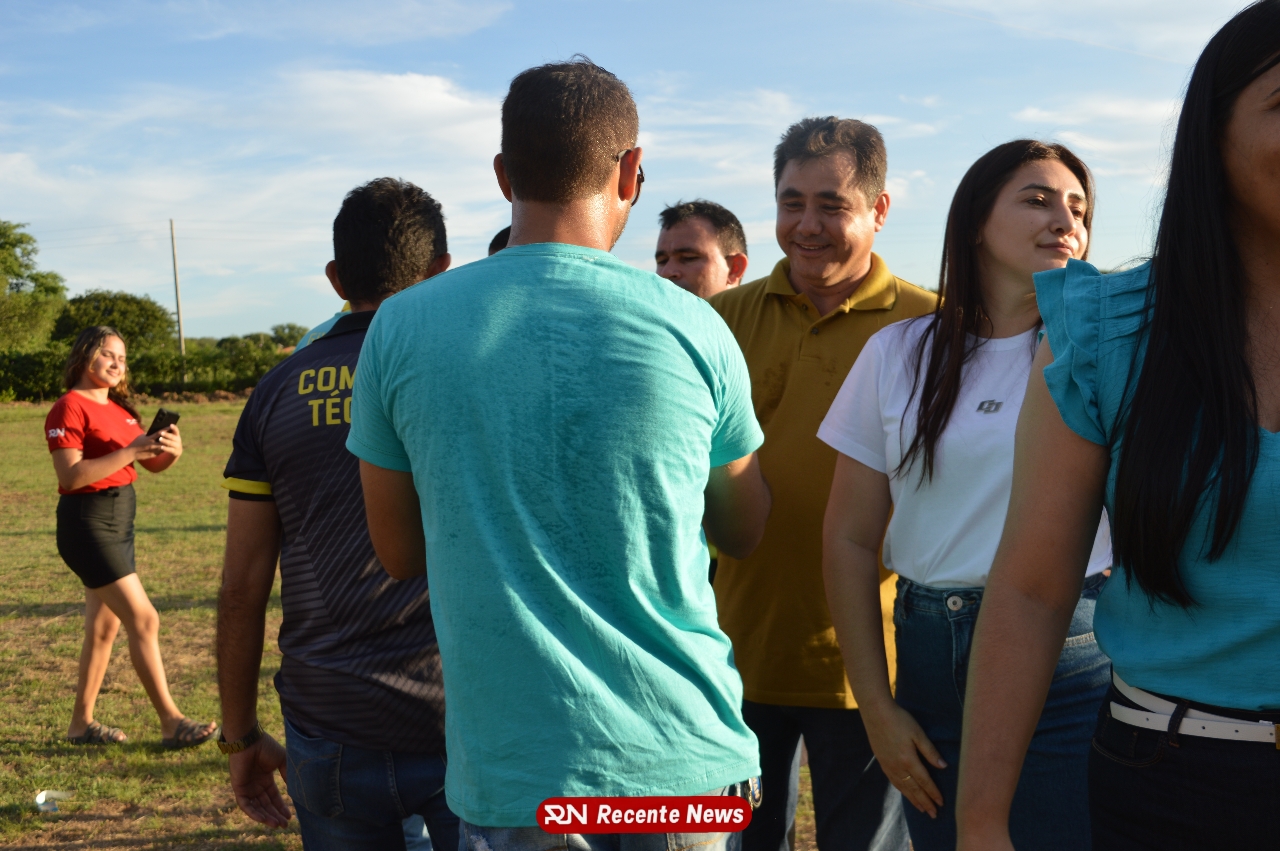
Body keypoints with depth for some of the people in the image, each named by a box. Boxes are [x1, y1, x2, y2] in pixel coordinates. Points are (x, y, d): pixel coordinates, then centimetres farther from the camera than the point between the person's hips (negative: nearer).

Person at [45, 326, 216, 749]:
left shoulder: (119, 409, 14)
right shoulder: (70, 408, -11)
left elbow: (153, 465, 12)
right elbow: (71, 476, -21)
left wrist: (170, 450, -10)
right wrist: (130, 452, -24)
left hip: (118, 523, 9)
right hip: (88, 524, -9)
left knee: (104, 627, 12)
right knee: (144, 620, -10)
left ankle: (81, 723, 22)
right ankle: (172, 723, -6)